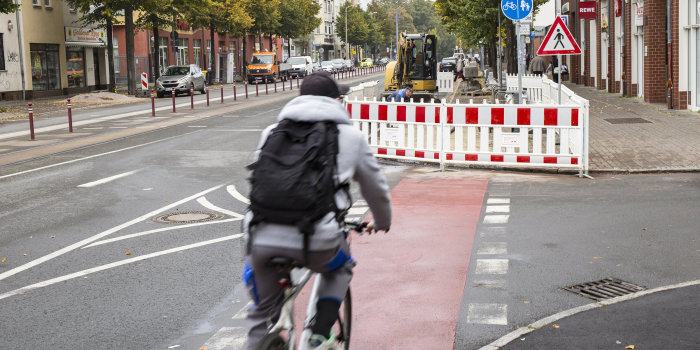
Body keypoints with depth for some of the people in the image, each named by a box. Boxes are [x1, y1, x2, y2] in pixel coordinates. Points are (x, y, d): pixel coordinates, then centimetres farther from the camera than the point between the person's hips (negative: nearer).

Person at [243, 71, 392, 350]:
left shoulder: (272, 131, 21)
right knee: (340, 269, 33)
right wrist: (382, 221, 48)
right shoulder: (350, 135, 14)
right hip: (314, 239, -2)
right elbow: (375, 187, 26)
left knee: (263, 312, 24)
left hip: (263, 237, 3)